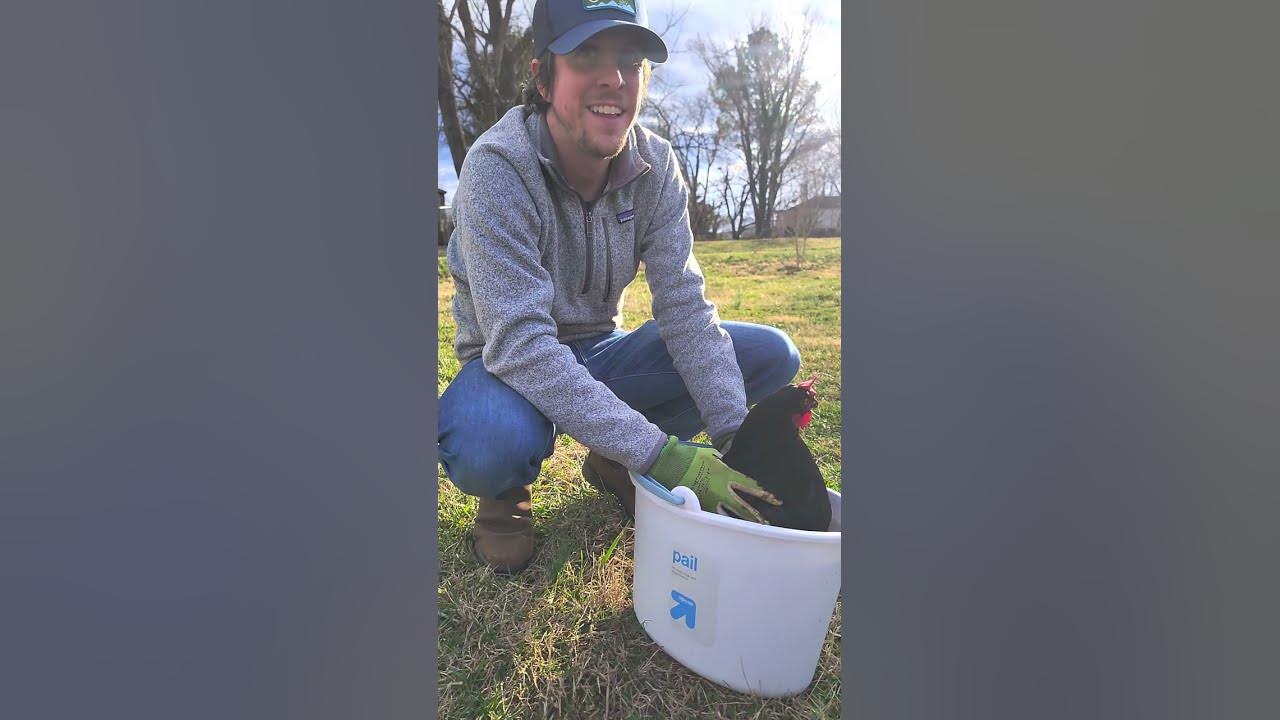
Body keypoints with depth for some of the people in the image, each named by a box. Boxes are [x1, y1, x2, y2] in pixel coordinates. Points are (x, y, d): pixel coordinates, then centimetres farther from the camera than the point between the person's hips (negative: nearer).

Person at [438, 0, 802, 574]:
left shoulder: (655, 165, -9)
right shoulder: (497, 169, -24)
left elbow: (683, 306, -13)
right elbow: (520, 343, -32)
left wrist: (734, 436, -23)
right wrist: (662, 454, -37)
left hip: (599, 354, 5)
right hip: (513, 365, -4)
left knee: (773, 354, -8)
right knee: (495, 442, -41)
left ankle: (614, 463, 7)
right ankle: (506, 489, 0)